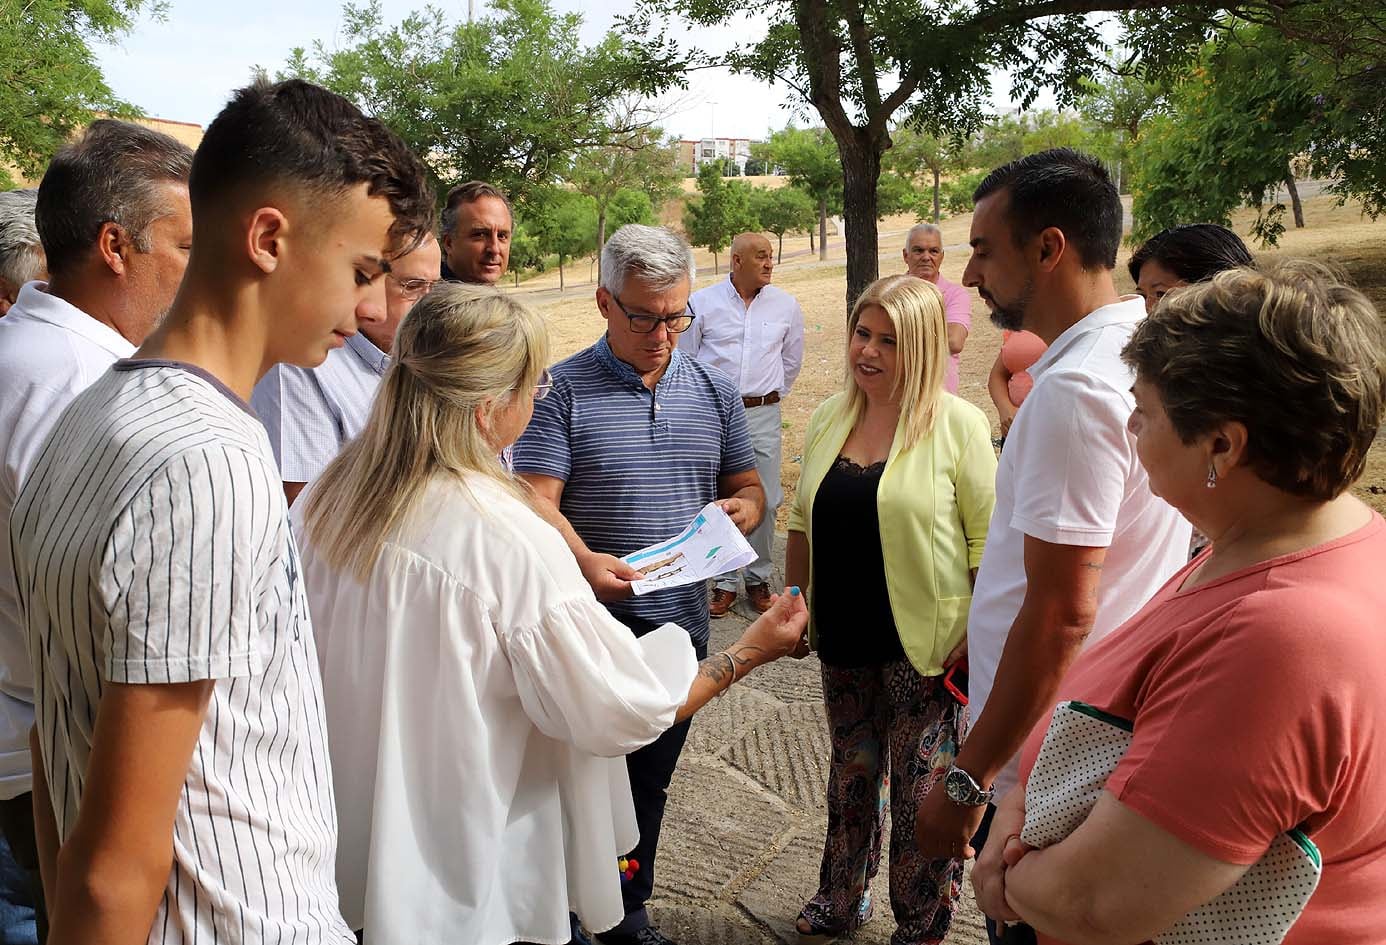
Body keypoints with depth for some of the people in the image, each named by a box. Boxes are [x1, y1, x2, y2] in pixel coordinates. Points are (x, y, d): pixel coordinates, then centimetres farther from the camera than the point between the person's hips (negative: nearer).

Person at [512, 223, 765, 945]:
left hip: (680, 623, 5)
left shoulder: (714, 392, 7)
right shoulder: (561, 391, -8)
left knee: (648, 783, 20)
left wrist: (739, 508, -9)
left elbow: (748, 488, 15)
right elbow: (537, 500, -15)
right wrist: (585, 560, -34)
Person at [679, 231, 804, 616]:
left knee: (765, 501, 3)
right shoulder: (701, 303, -1)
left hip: (762, 416, 2)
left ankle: (759, 579, 19)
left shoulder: (786, 306, 5)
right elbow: (684, 360, 9)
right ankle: (724, 582, 13)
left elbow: (792, 361, 19)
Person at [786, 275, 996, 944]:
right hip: (844, 641, 5)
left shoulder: (957, 424, -12)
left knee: (921, 789, 9)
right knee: (851, 771, 20)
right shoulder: (829, 418, 5)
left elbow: (989, 541, -12)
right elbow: (804, 524, 13)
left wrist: (979, 638, -16)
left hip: (924, 643, -5)